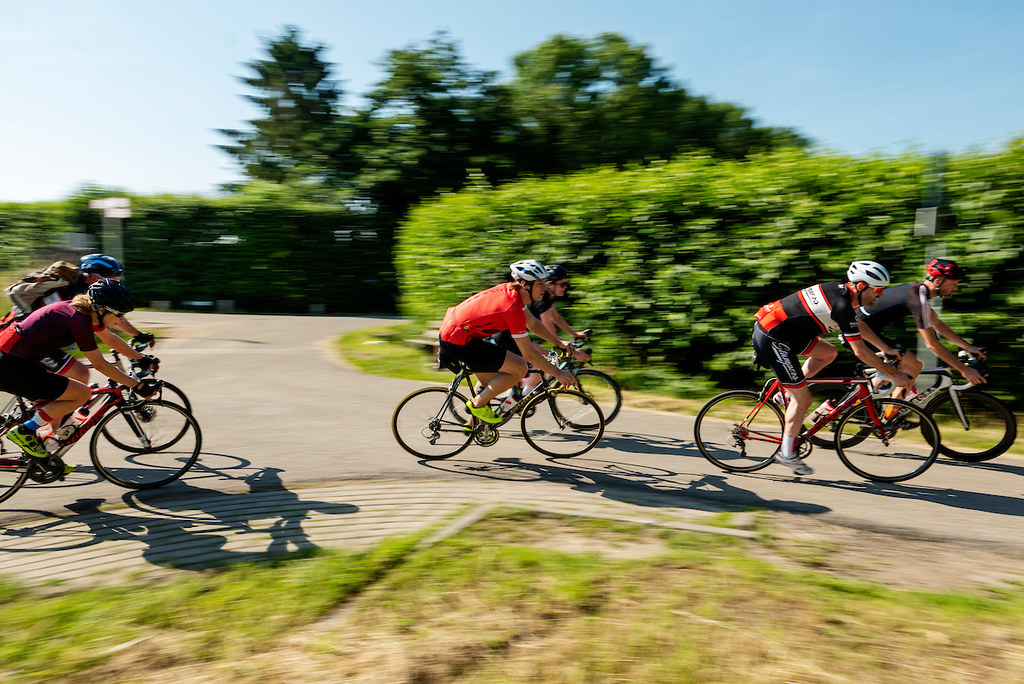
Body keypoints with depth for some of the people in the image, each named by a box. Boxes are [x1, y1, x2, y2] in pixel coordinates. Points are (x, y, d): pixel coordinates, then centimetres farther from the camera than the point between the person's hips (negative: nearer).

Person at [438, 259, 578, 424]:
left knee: (492, 386, 22)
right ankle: (477, 404, 3)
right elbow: (529, 354, -19)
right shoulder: (513, 309, -24)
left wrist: (559, 343, 16)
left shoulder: (511, 290, 3)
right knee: (519, 368, -11)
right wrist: (558, 374, -10)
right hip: (458, 342, -10)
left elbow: (533, 323, 17)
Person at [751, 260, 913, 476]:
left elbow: (859, 327, 25)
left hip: (770, 324, 9)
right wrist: (894, 374, -6)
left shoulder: (840, 290, 10)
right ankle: (787, 454, 14)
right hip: (772, 339, -9)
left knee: (828, 352, 18)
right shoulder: (842, 305, -18)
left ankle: (788, 396, 19)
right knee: (803, 399, 1)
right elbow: (860, 352, -16)